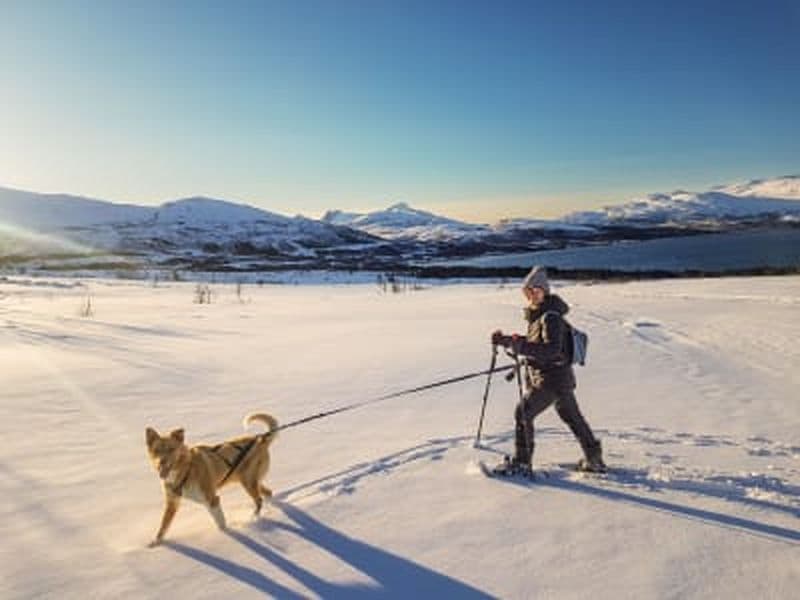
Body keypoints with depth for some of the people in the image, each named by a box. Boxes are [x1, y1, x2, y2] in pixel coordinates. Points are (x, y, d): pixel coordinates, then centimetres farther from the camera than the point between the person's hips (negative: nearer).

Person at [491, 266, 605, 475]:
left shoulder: (551, 317, -20)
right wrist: (507, 341, 6)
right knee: (573, 417, 21)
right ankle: (594, 460, 36)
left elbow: (552, 349, -32)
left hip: (551, 379, -10)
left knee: (523, 412, -8)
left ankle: (521, 462, 2)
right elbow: (535, 342, 18)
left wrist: (520, 346, -39)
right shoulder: (537, 315, 8)